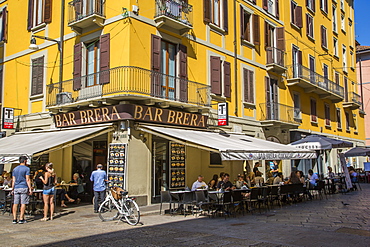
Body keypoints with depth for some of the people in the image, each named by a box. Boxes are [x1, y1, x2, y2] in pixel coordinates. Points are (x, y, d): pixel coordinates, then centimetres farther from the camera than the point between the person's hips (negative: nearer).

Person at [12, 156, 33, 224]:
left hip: (16, 188, 5)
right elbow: (28, 180, -8)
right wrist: (30, 189, -7)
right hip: (24, 188, -5)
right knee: (23, 203, -1)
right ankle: (21, 219, -2)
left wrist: (12, 189, 16)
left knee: (15, 203, 5)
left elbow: (13, 180, 12)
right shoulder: (26, 168, -3)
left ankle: (14, 219, 5)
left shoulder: (15, 169, 13)